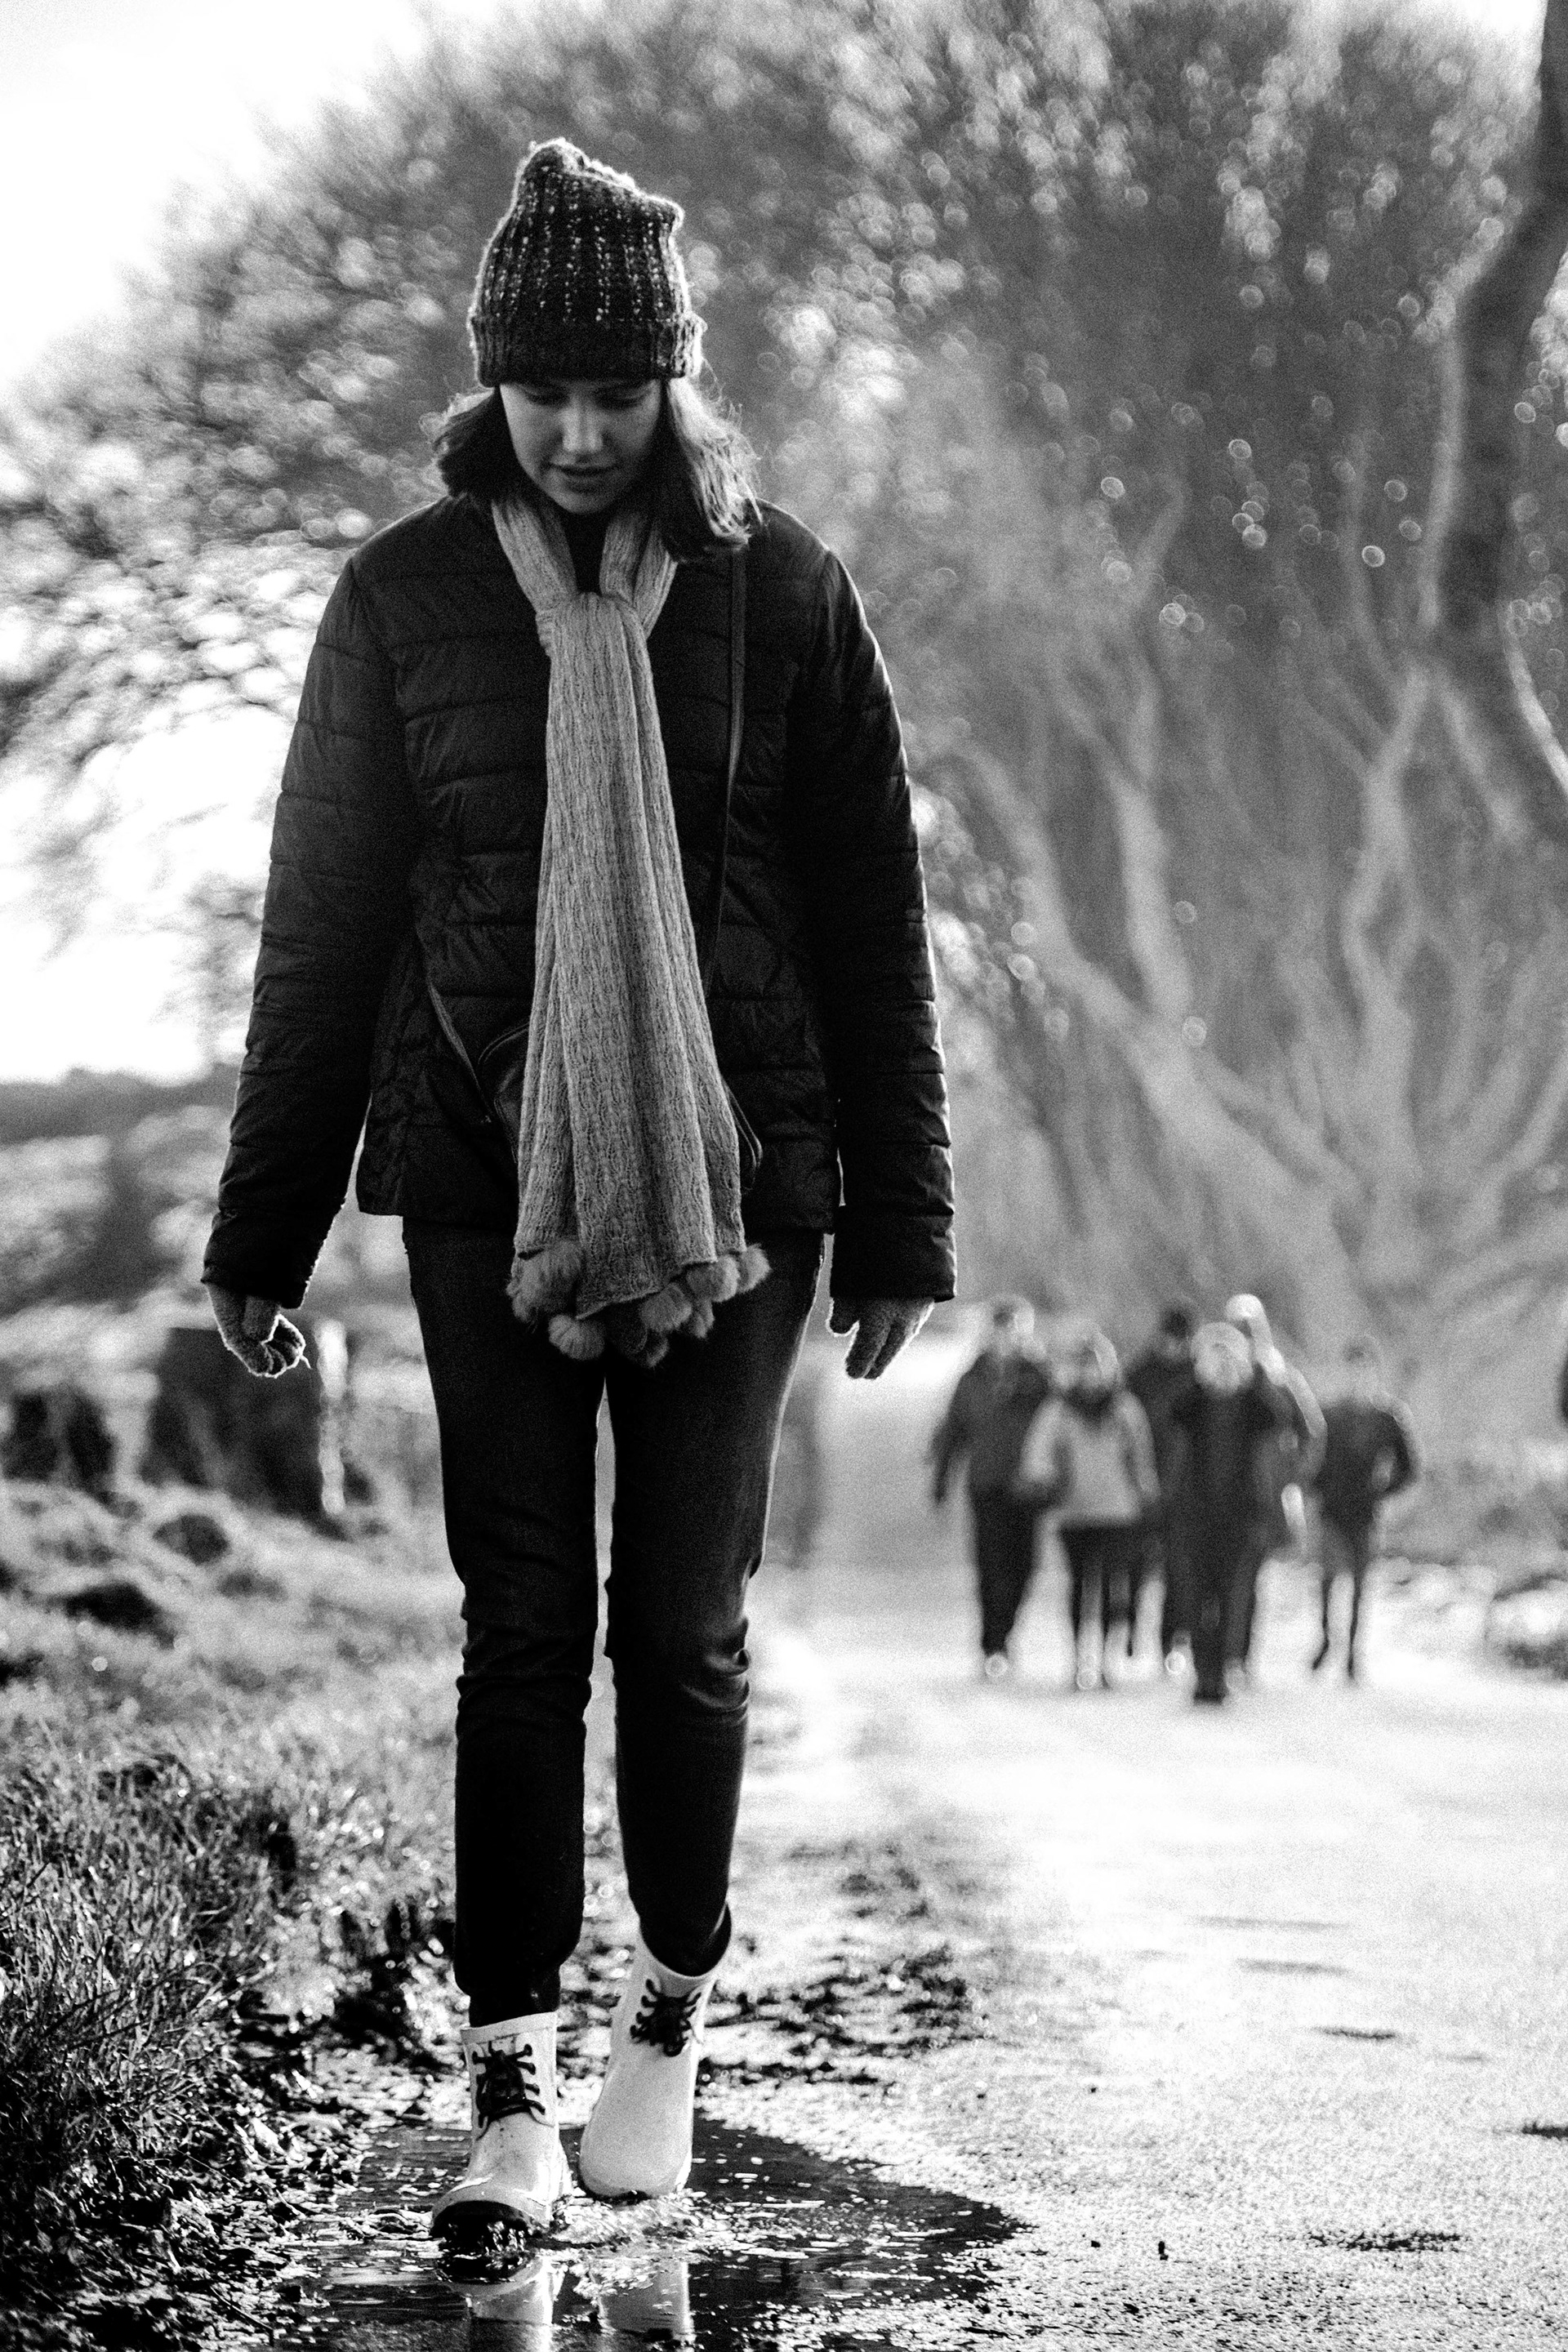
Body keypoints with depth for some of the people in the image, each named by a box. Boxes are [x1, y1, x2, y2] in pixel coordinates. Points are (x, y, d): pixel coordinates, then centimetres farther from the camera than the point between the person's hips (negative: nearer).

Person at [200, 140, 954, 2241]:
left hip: (732, 1176, 0)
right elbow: (324, 921, 5)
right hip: (486, 1179, 0)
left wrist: (898, 1219, 4)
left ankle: (672, 2012, 24)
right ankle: (511, 2080, 4)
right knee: (522, 1631, -2)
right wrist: (264, 1230, 6)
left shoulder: (779, 591, 0)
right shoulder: (407, 596, 1)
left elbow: (870, 915, 4)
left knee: (684, 1628, 3)